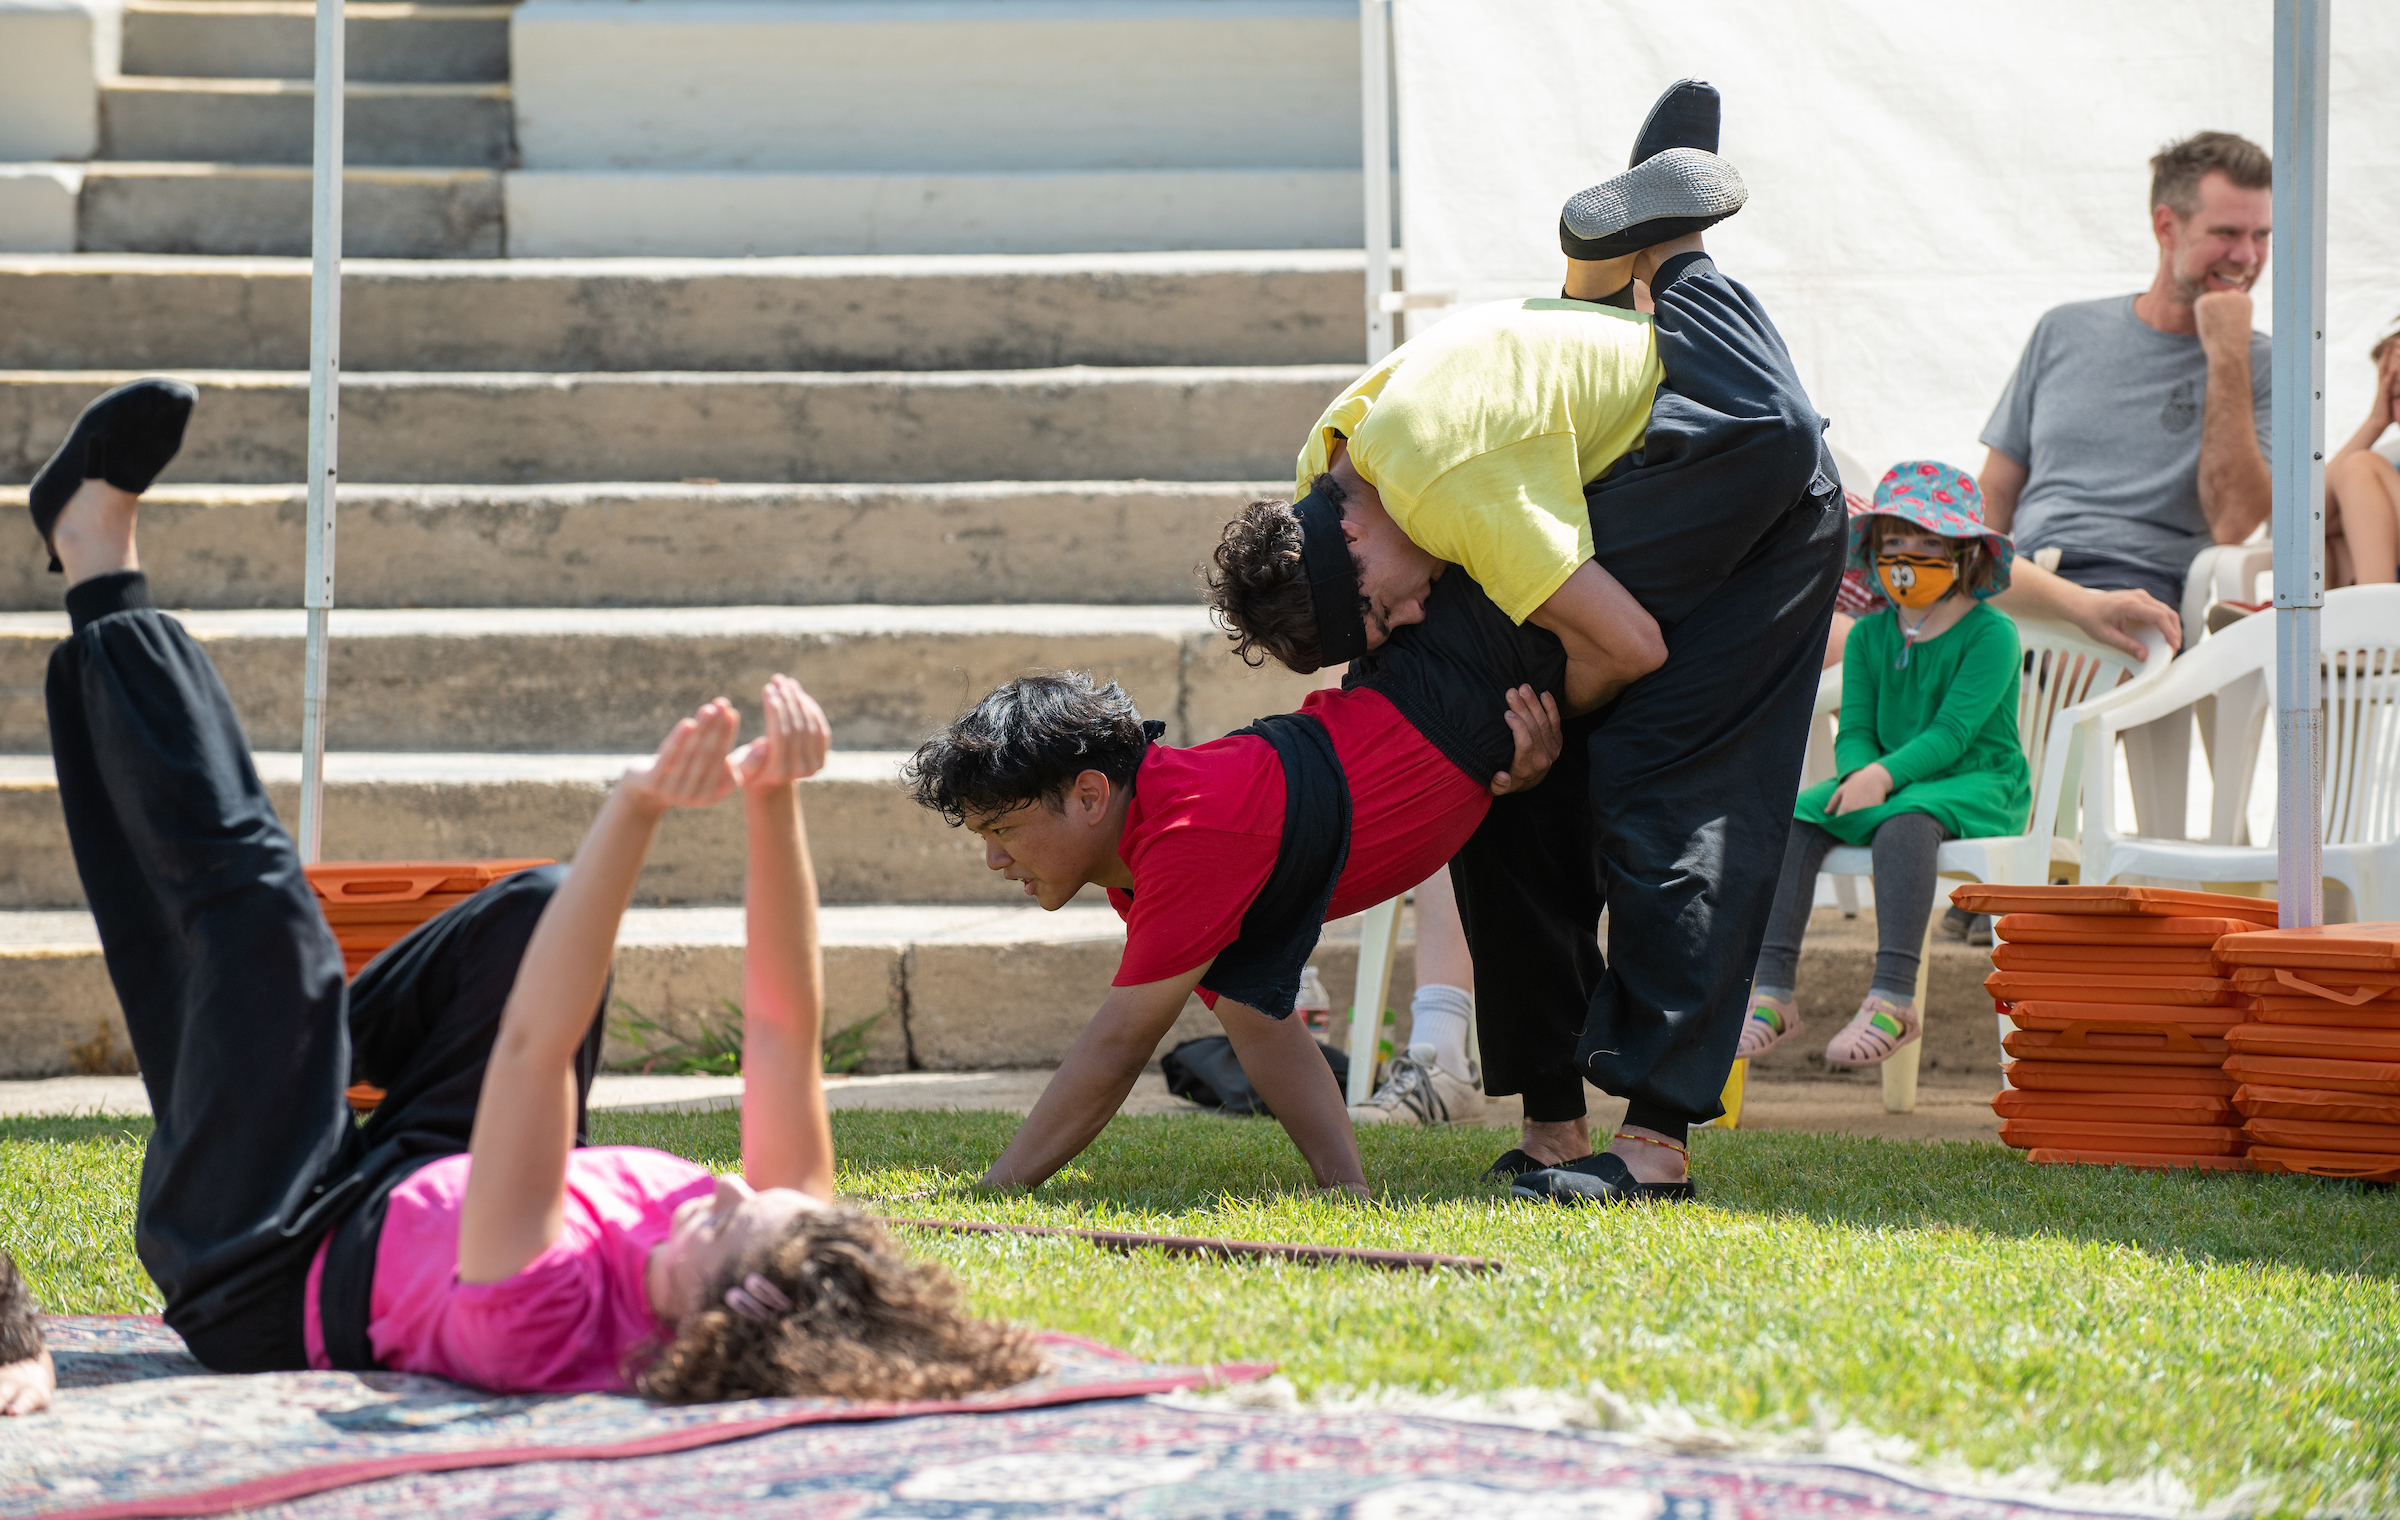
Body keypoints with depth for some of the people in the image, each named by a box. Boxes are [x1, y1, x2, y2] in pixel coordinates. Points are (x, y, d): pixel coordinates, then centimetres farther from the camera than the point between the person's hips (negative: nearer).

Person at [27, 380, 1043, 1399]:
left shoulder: (545, 1324, -47)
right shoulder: (801, 1277, -32)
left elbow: (533, 1044, -53)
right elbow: (784, 1022, -27)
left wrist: (635, 812, -60)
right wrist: (774, 803, -37)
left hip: (262, 1275, -5)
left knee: (248, 895, -6)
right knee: (539, 911, 4)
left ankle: (100, 567, 18)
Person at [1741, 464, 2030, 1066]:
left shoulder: (1991, 634, -4)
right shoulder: (1868, 636, 13)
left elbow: (1953, 730, -15)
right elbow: (1854, 729, 8)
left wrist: (1884, 775, -28)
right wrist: (1860, 772, -17)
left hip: (1977, 786, -6)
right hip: (1884, 782, 6)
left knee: (1906, 819, -38)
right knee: (1796, 816, -21)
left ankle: (1894, 998, -47)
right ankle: (1772, 989, -29)